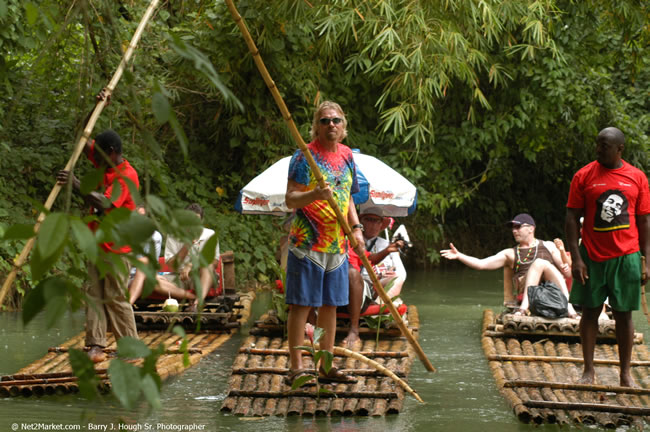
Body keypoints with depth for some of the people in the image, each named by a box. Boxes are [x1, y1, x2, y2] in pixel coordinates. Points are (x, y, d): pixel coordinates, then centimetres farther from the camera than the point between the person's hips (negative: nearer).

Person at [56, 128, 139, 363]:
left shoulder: (127, 176, -17)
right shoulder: (106, 165, 9)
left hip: (116, 248, -9)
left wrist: (76, 184, -32)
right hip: (97, 244, 9)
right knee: (94, 296, 4)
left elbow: (104, 203, -30)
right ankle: (96, 346, 4)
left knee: (116, 298, -4)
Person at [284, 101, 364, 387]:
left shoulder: (347, 155, 13)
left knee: (330, 305, 11)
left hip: (337, 243, 7)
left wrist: (356, 227, 8)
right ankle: (296, 368, -4)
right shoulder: (305, 156, -8)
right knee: (302, 304, -6)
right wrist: (314, 194, -32)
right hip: (307, 242, -7)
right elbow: (290, 200, -13)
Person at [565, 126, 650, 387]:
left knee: (624, 314, 5)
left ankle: (625, 373, 12)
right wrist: (576, 258, -8)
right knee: (590, 311, 4)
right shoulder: (584, 176, -1)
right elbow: (572, 218, 0)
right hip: (592, 257, 0)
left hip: (626, 257, 1)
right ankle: (588, 370, 11)